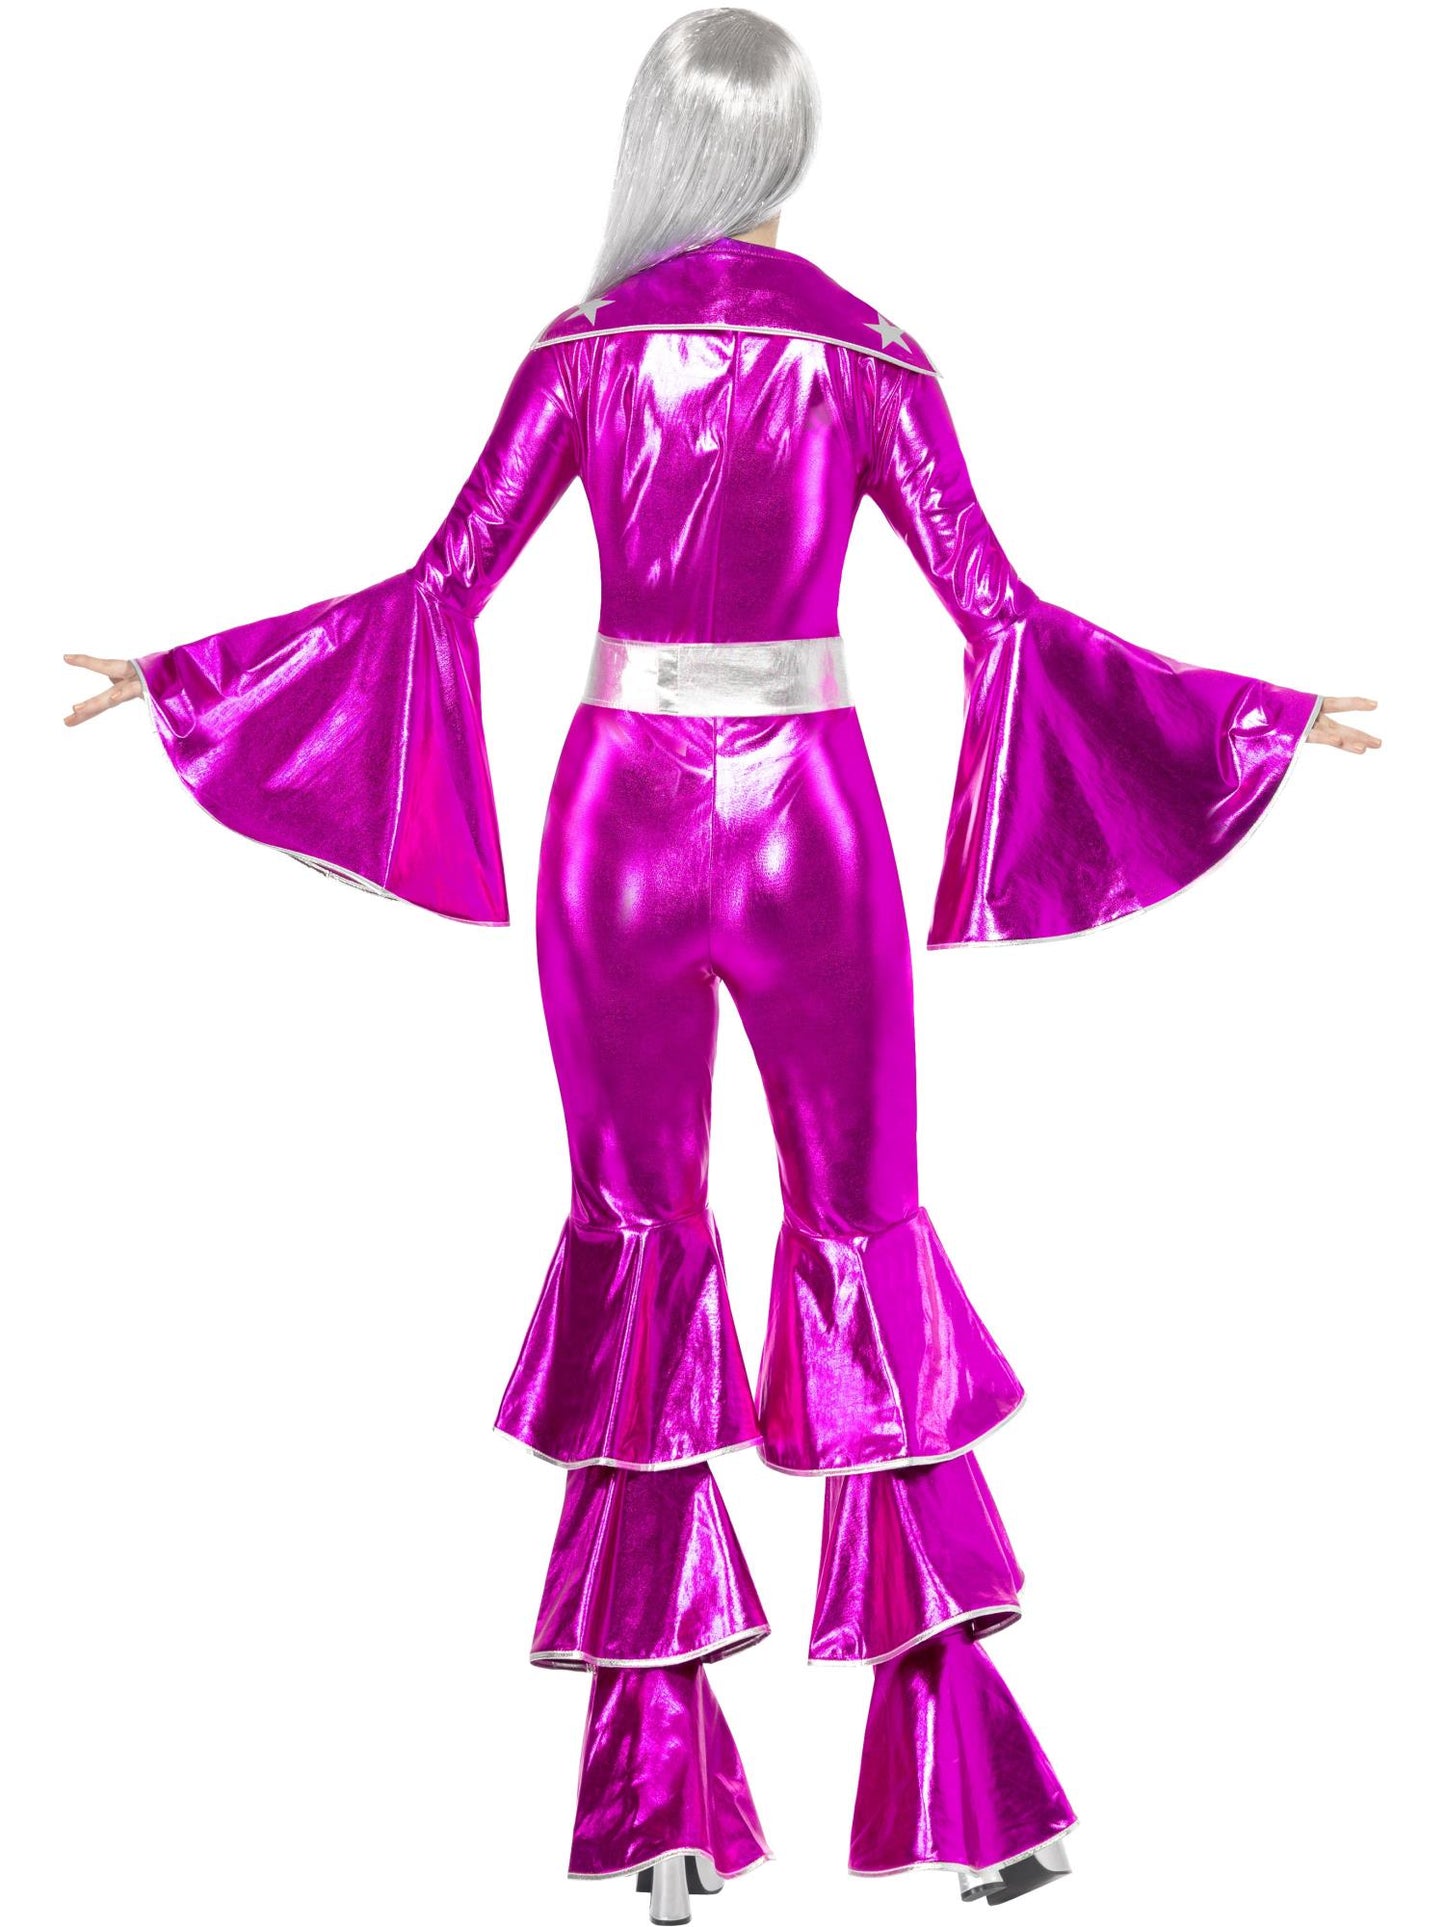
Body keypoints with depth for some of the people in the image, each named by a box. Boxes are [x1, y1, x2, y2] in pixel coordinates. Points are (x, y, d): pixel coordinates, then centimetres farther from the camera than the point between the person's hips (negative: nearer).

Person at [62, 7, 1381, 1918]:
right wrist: (1265, 720, 3)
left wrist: (168, 675, 10)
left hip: (621, 813, 1)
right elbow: (999, 612, -5)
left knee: (637, 1241, 9)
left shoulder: (583, 349, -1)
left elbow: (440, 588, -1)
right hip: (809, 817, 0)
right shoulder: (870, 356, -2)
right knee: (864, 1238, 7)